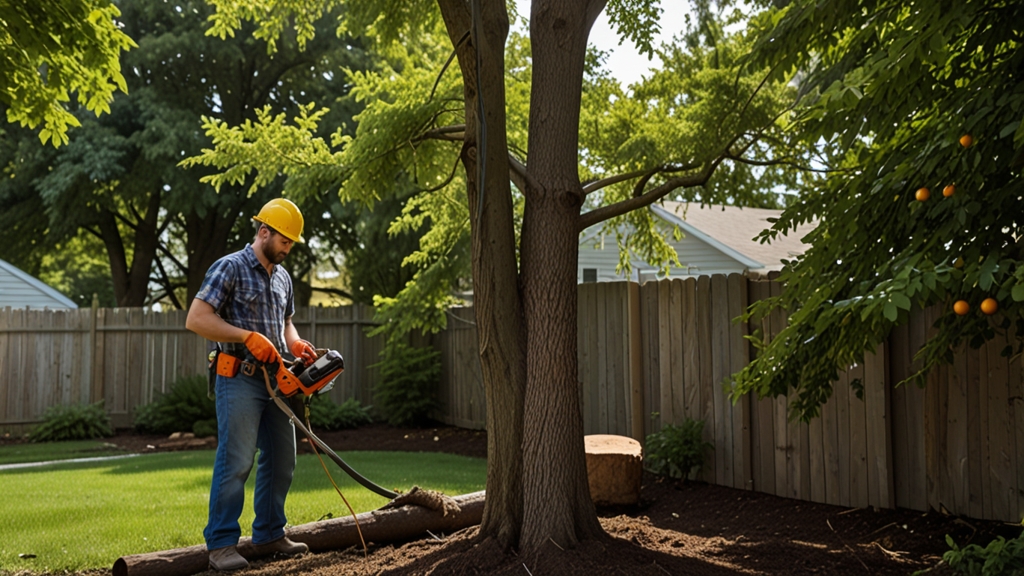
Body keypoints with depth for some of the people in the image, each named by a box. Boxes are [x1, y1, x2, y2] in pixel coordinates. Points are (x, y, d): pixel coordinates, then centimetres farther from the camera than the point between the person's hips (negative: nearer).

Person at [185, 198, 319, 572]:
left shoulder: (282, 277, 15)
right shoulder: (229, 268, -8)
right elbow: (196, 319, -16)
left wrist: (297, 345, 3)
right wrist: (248, 337, -22)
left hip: (276, 379, 8)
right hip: (239, 379, -8)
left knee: (281, 460, 10)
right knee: (236, 461, -9)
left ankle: (269, 536, 21)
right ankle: (221, 544, -1)